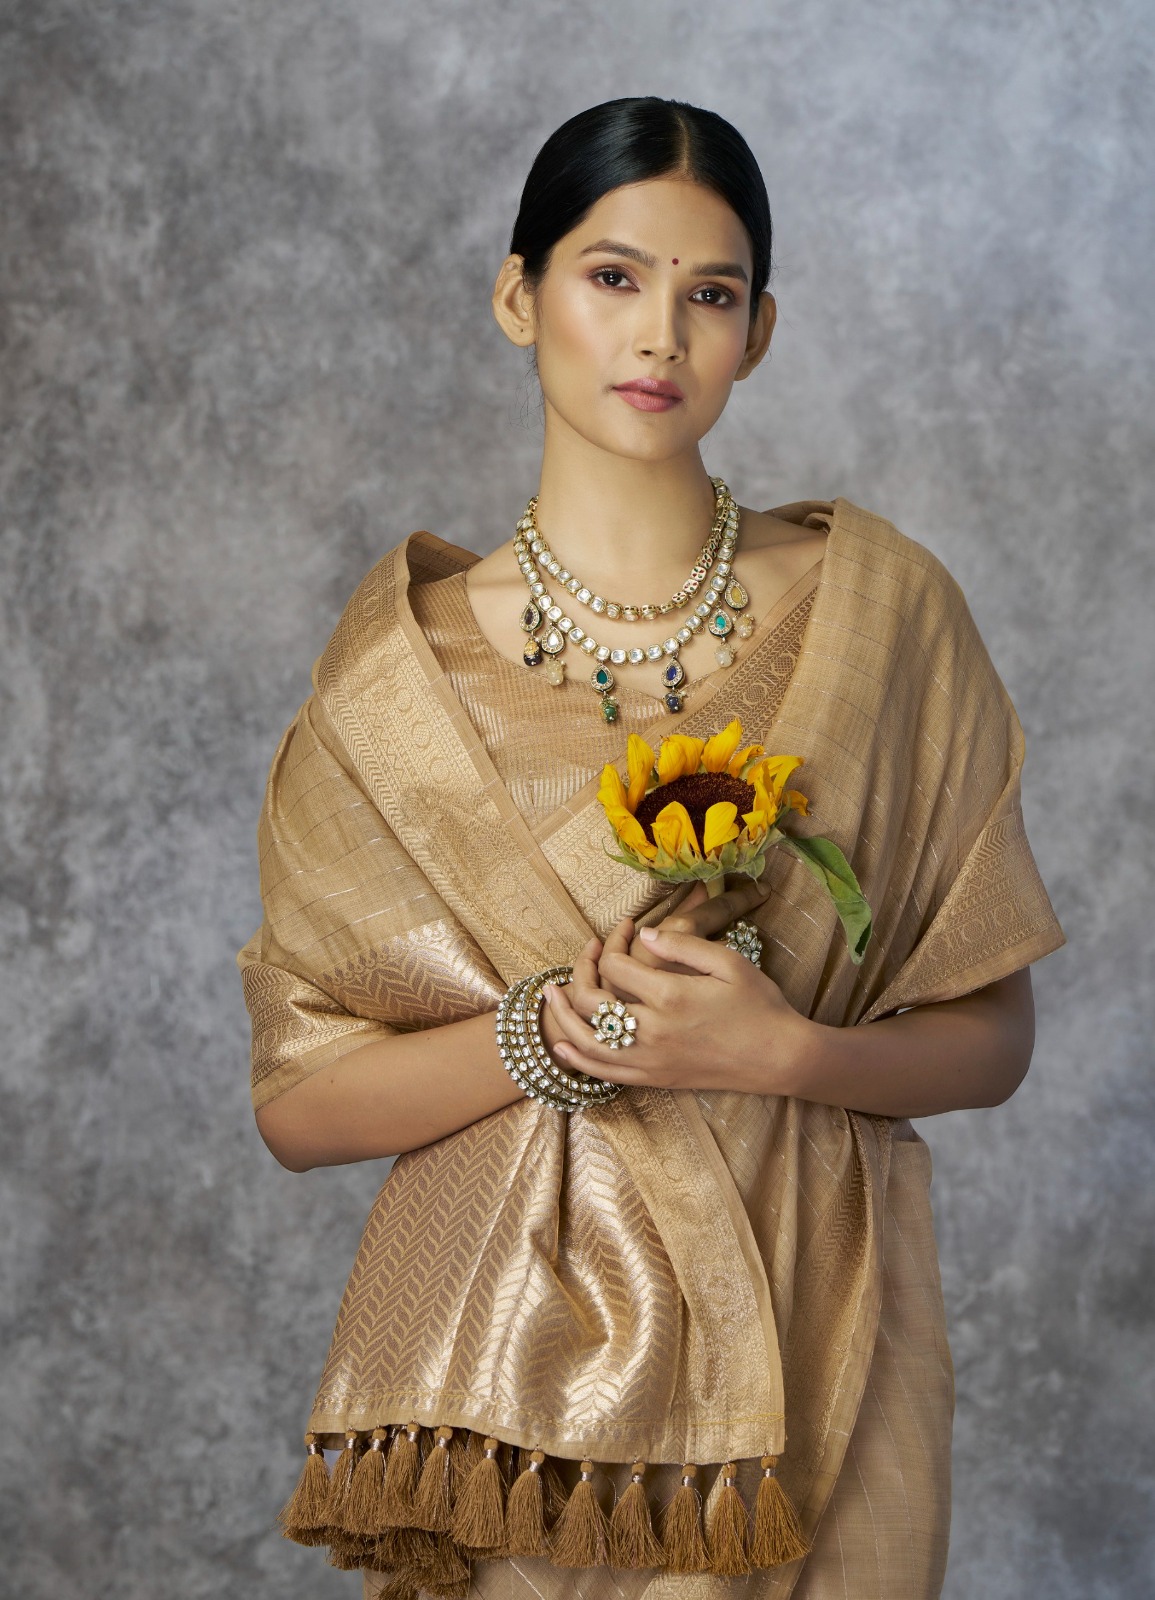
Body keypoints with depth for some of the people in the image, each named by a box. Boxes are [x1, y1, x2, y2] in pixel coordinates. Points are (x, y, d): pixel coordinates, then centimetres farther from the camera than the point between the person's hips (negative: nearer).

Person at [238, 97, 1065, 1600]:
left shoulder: (879, 608, -2)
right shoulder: (402, 662, -2)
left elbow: (990, 1036, 1)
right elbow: (297, 1103, -2)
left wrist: (782, 1047, -18)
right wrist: (545, 1032, -18)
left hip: (805, 1353, 1)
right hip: (507, 1352, 0)